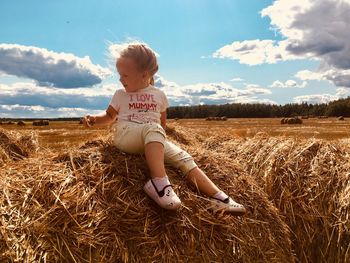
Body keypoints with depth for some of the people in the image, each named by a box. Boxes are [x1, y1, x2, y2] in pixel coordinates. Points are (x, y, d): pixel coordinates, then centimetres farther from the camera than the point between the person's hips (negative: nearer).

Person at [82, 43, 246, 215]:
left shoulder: (159, 95, 15)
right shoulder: (120, 95, 13)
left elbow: (162, 121, 22)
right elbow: (110, 116, 19)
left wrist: (161, 135, 6)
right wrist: (95, 120, 0)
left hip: (154, 140, 3)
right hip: (125, 136, -3)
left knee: (183, 158, -20)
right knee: (153, 129, -38)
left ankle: (218, 197, -25)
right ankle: (159, 182, -52)